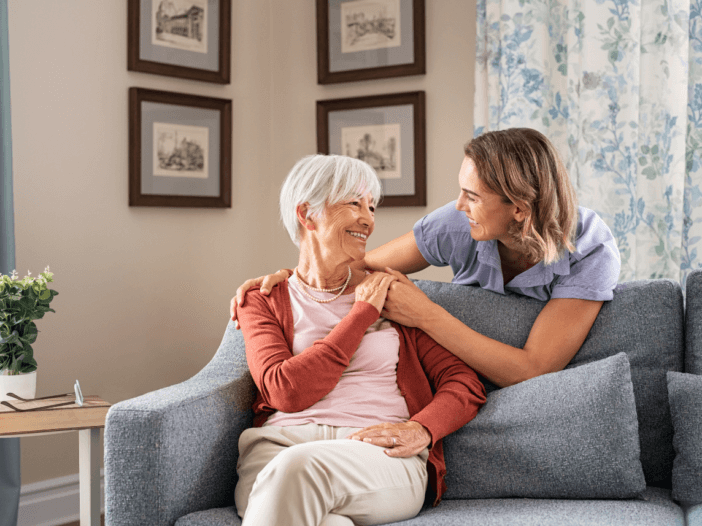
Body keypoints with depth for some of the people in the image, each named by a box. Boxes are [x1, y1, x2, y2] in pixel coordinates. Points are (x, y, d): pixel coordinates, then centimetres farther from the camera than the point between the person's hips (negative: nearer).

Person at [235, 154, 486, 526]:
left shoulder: (390, 291, 19)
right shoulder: (264, 302, 16)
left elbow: (466, 385, 11)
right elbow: (286, 392, -4)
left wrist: (420, 429, -11)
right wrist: (362, 314, 1)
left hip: (380, 454, 1)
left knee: (297, 467, -35)